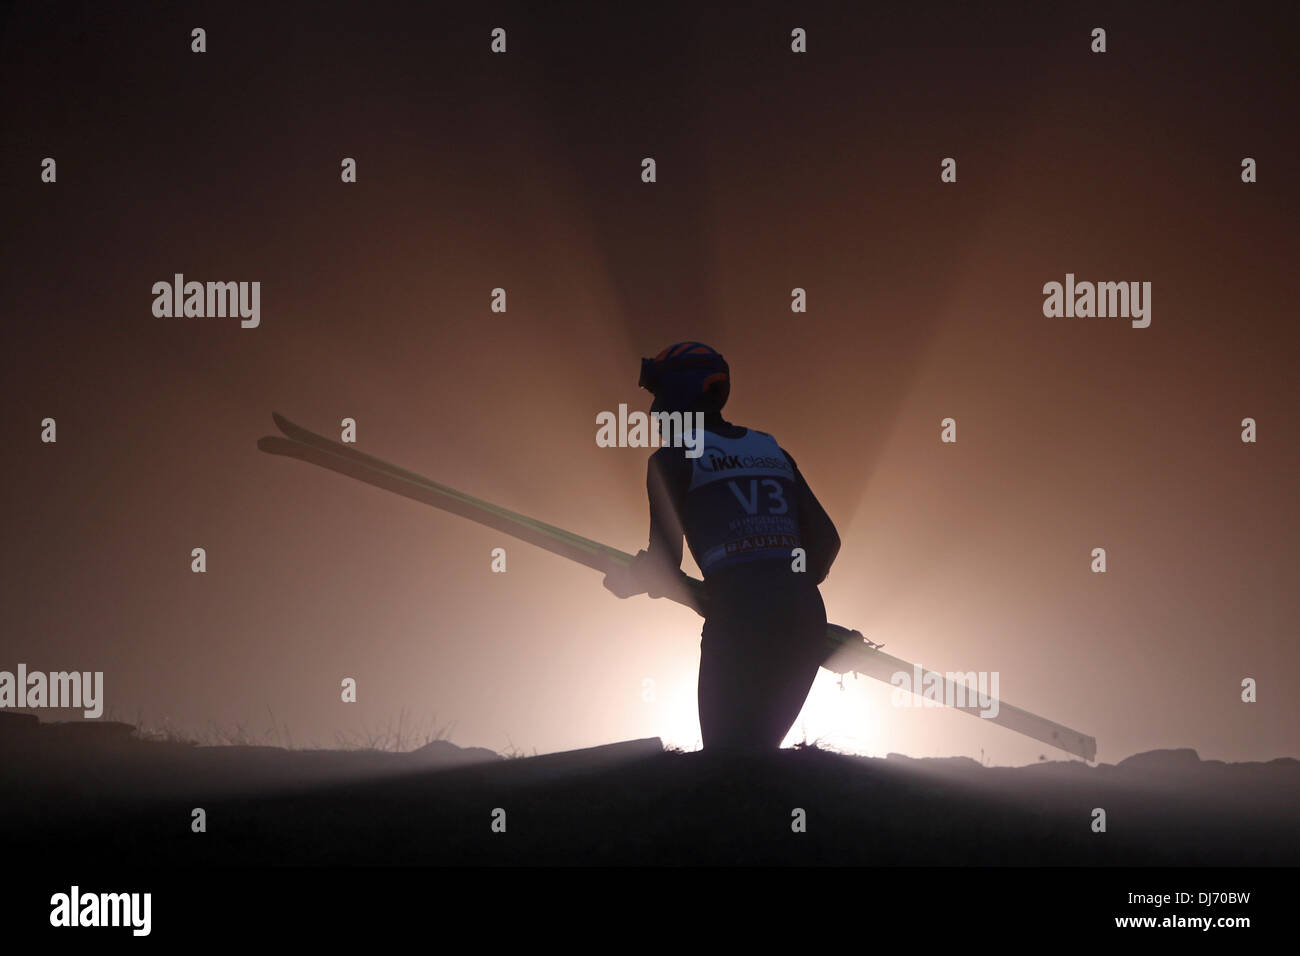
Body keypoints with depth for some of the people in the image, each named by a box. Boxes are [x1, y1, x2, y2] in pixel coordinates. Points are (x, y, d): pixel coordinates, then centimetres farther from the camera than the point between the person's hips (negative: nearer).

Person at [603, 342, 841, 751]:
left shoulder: (672, 460, 3)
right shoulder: (773, 451, 21)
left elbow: (664, 566, 1)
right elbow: (825, 540, 20)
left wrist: (624, 580, 22)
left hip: (738, 617, -6)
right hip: (807, 614, 6)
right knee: (757, 749, 17)